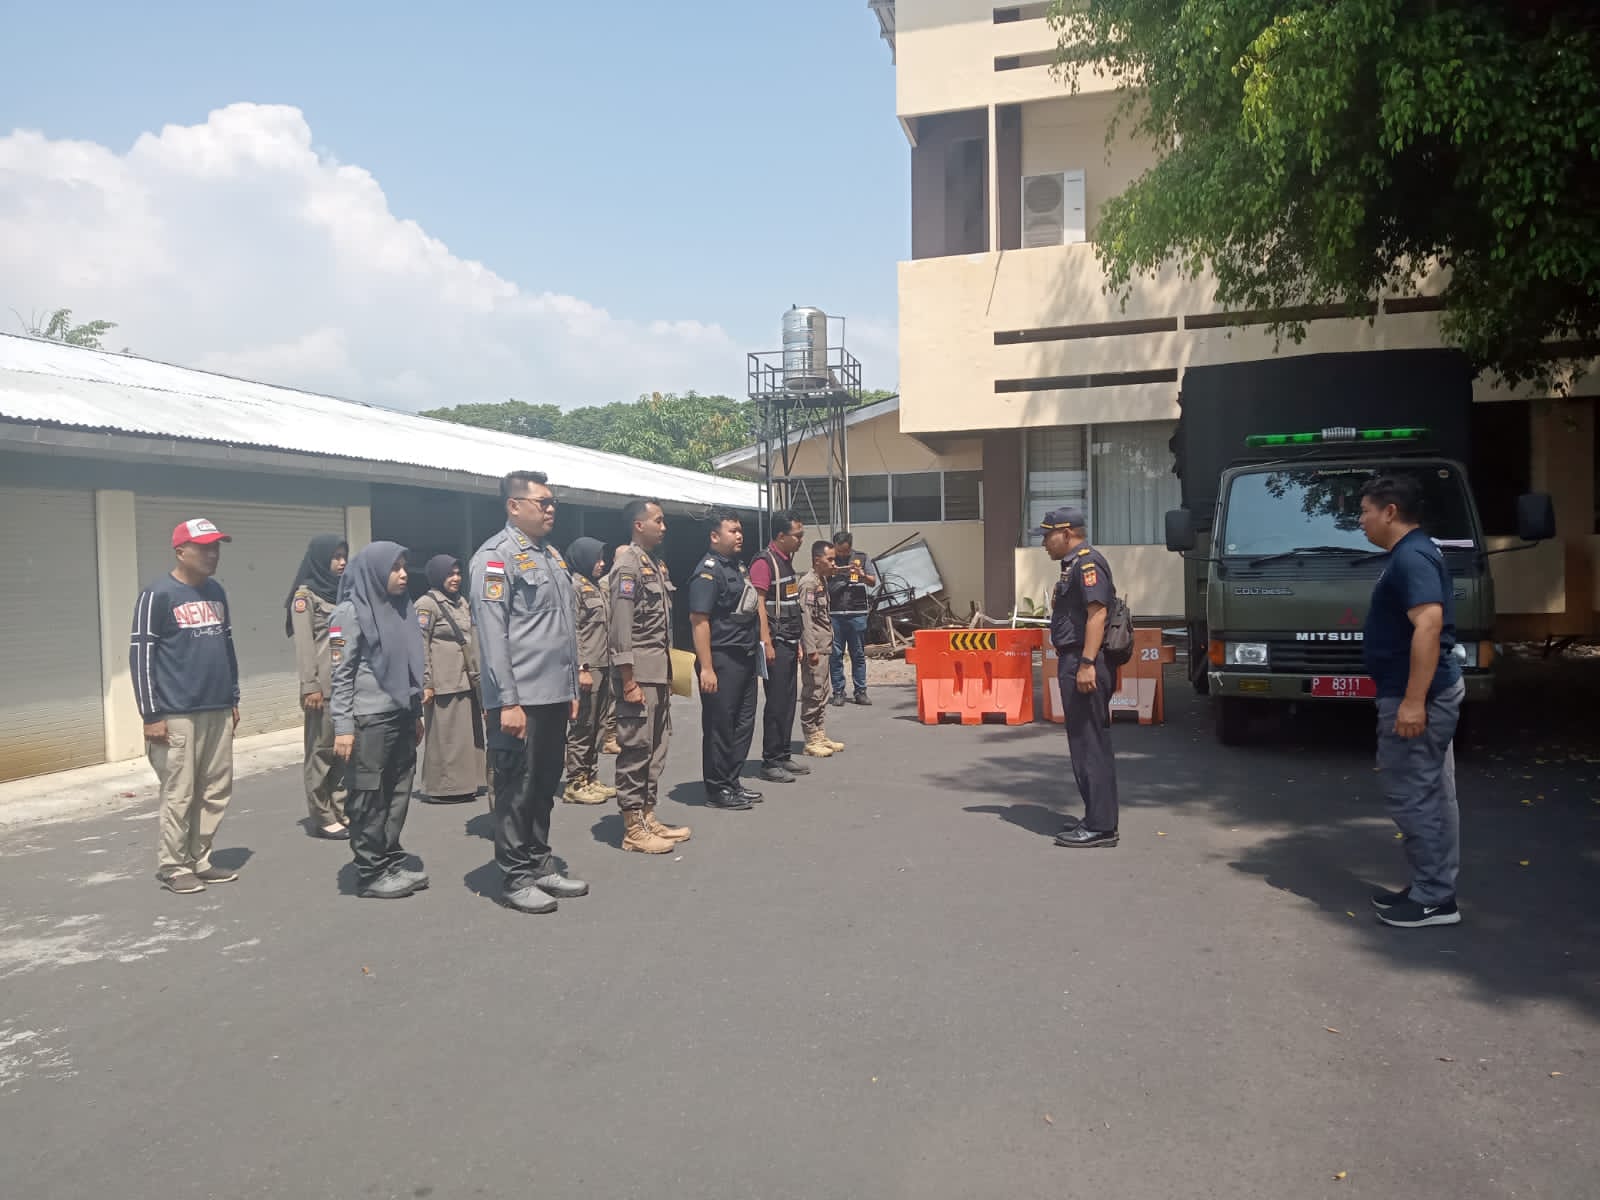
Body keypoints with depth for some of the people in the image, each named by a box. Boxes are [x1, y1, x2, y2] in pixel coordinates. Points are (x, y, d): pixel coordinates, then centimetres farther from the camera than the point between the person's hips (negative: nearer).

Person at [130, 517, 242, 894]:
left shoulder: (216, 592, 13)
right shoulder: (158, 595, -8)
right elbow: (140, 655, -10)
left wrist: (233, 698, 19)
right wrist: (151, 714, -12)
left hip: (218, 711, 7)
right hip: (177, 716, -7)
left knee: (216, 792, 9)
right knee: (179, 795, -1)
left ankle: (200, 860, 21)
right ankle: (173, 867, 12)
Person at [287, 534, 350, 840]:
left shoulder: (343, 593, 17)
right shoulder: (305, 595, -2)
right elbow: (303, 643, -9)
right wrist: (310, 686, -15)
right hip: (323, 685, -7)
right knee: (322, 750, -2)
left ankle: (341, 812, 14)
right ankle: (322, 818, 3)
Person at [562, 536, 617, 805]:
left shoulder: (599, 589, 19)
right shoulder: (574, 586, -8)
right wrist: (581, 669, -19)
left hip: (603, 667, 9)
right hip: (587, 668, -9)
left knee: (595, 727, 12)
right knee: (582, 727, -4)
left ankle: (591, 778, 19)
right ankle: (575, 784, 2)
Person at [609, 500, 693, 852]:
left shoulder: (655, 563, 17)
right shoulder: (628, 564, -11)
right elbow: (621, 628, -17)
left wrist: (668, 674, 16)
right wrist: (628, 682, -19)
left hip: (659, 673, 9)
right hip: (639, 674, -9)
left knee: (656, 747, 13)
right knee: (636, 750, -3)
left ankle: (648, 818, 21)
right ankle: (633, 829, 4)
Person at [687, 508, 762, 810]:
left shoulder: (739, 567, 15)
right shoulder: (708, 571, -13)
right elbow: (699, 620, -19)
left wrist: (756, 648, 18)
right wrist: (706, 668, -24)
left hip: (745, 658, 9)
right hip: (722, 660, -9)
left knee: (743, 722, 13)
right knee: (719, 725, 0)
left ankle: (732, 781, 24)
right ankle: (717, 789, 9)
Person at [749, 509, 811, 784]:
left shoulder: (787, 561, 16)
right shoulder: (764, 562, -12)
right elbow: (759, 605, -17)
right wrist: (767, 643, -21)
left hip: (790, 643, 9)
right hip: (776, 643, -9)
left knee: (788, 702, 11)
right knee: (776, 703, -5)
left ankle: (784, 756, 19)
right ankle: (770, 762, 2)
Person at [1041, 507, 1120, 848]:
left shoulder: (1088, 563, -12)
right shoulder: (1074, 564, 20)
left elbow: (1097, 613, -21)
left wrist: (1087, 663, -26)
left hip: (1085, 664, -11)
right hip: (1074, 661, 11)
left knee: (1091, 744, -8)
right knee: (1086, 743, 14)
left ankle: (1100, 827, -4)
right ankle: (1096, 819, 22)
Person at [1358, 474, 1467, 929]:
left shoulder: (1411, 557, -18)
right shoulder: (1411, 554, 15)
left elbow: (1430, 625, -28)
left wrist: (1412, 701, -29)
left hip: (1416, 696, -11)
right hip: (1428, 692, 11)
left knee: (1411, 796, -4)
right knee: (1431, 795, 15)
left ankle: (1434, 898, 4)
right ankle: (1433, 890, 23)